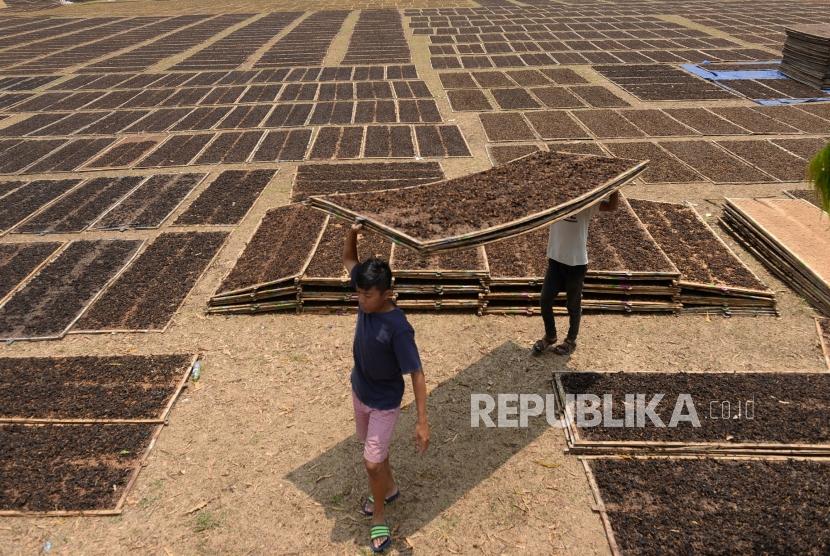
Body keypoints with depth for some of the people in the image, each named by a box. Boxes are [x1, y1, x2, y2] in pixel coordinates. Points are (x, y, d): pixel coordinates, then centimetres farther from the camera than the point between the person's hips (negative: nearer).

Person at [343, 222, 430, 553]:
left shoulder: (398, 328, -33)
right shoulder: (367, 300, -16)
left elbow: (416, 374, -28)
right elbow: (349, 261, -3)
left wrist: (422, 421, -30)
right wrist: (352, 234, -24)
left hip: (384, 403, -7)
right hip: (359, 392, 7)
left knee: (372, 462, 0)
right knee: (374, 448, 26)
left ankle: (379, 517, 26)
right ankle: (390, 488, 51)